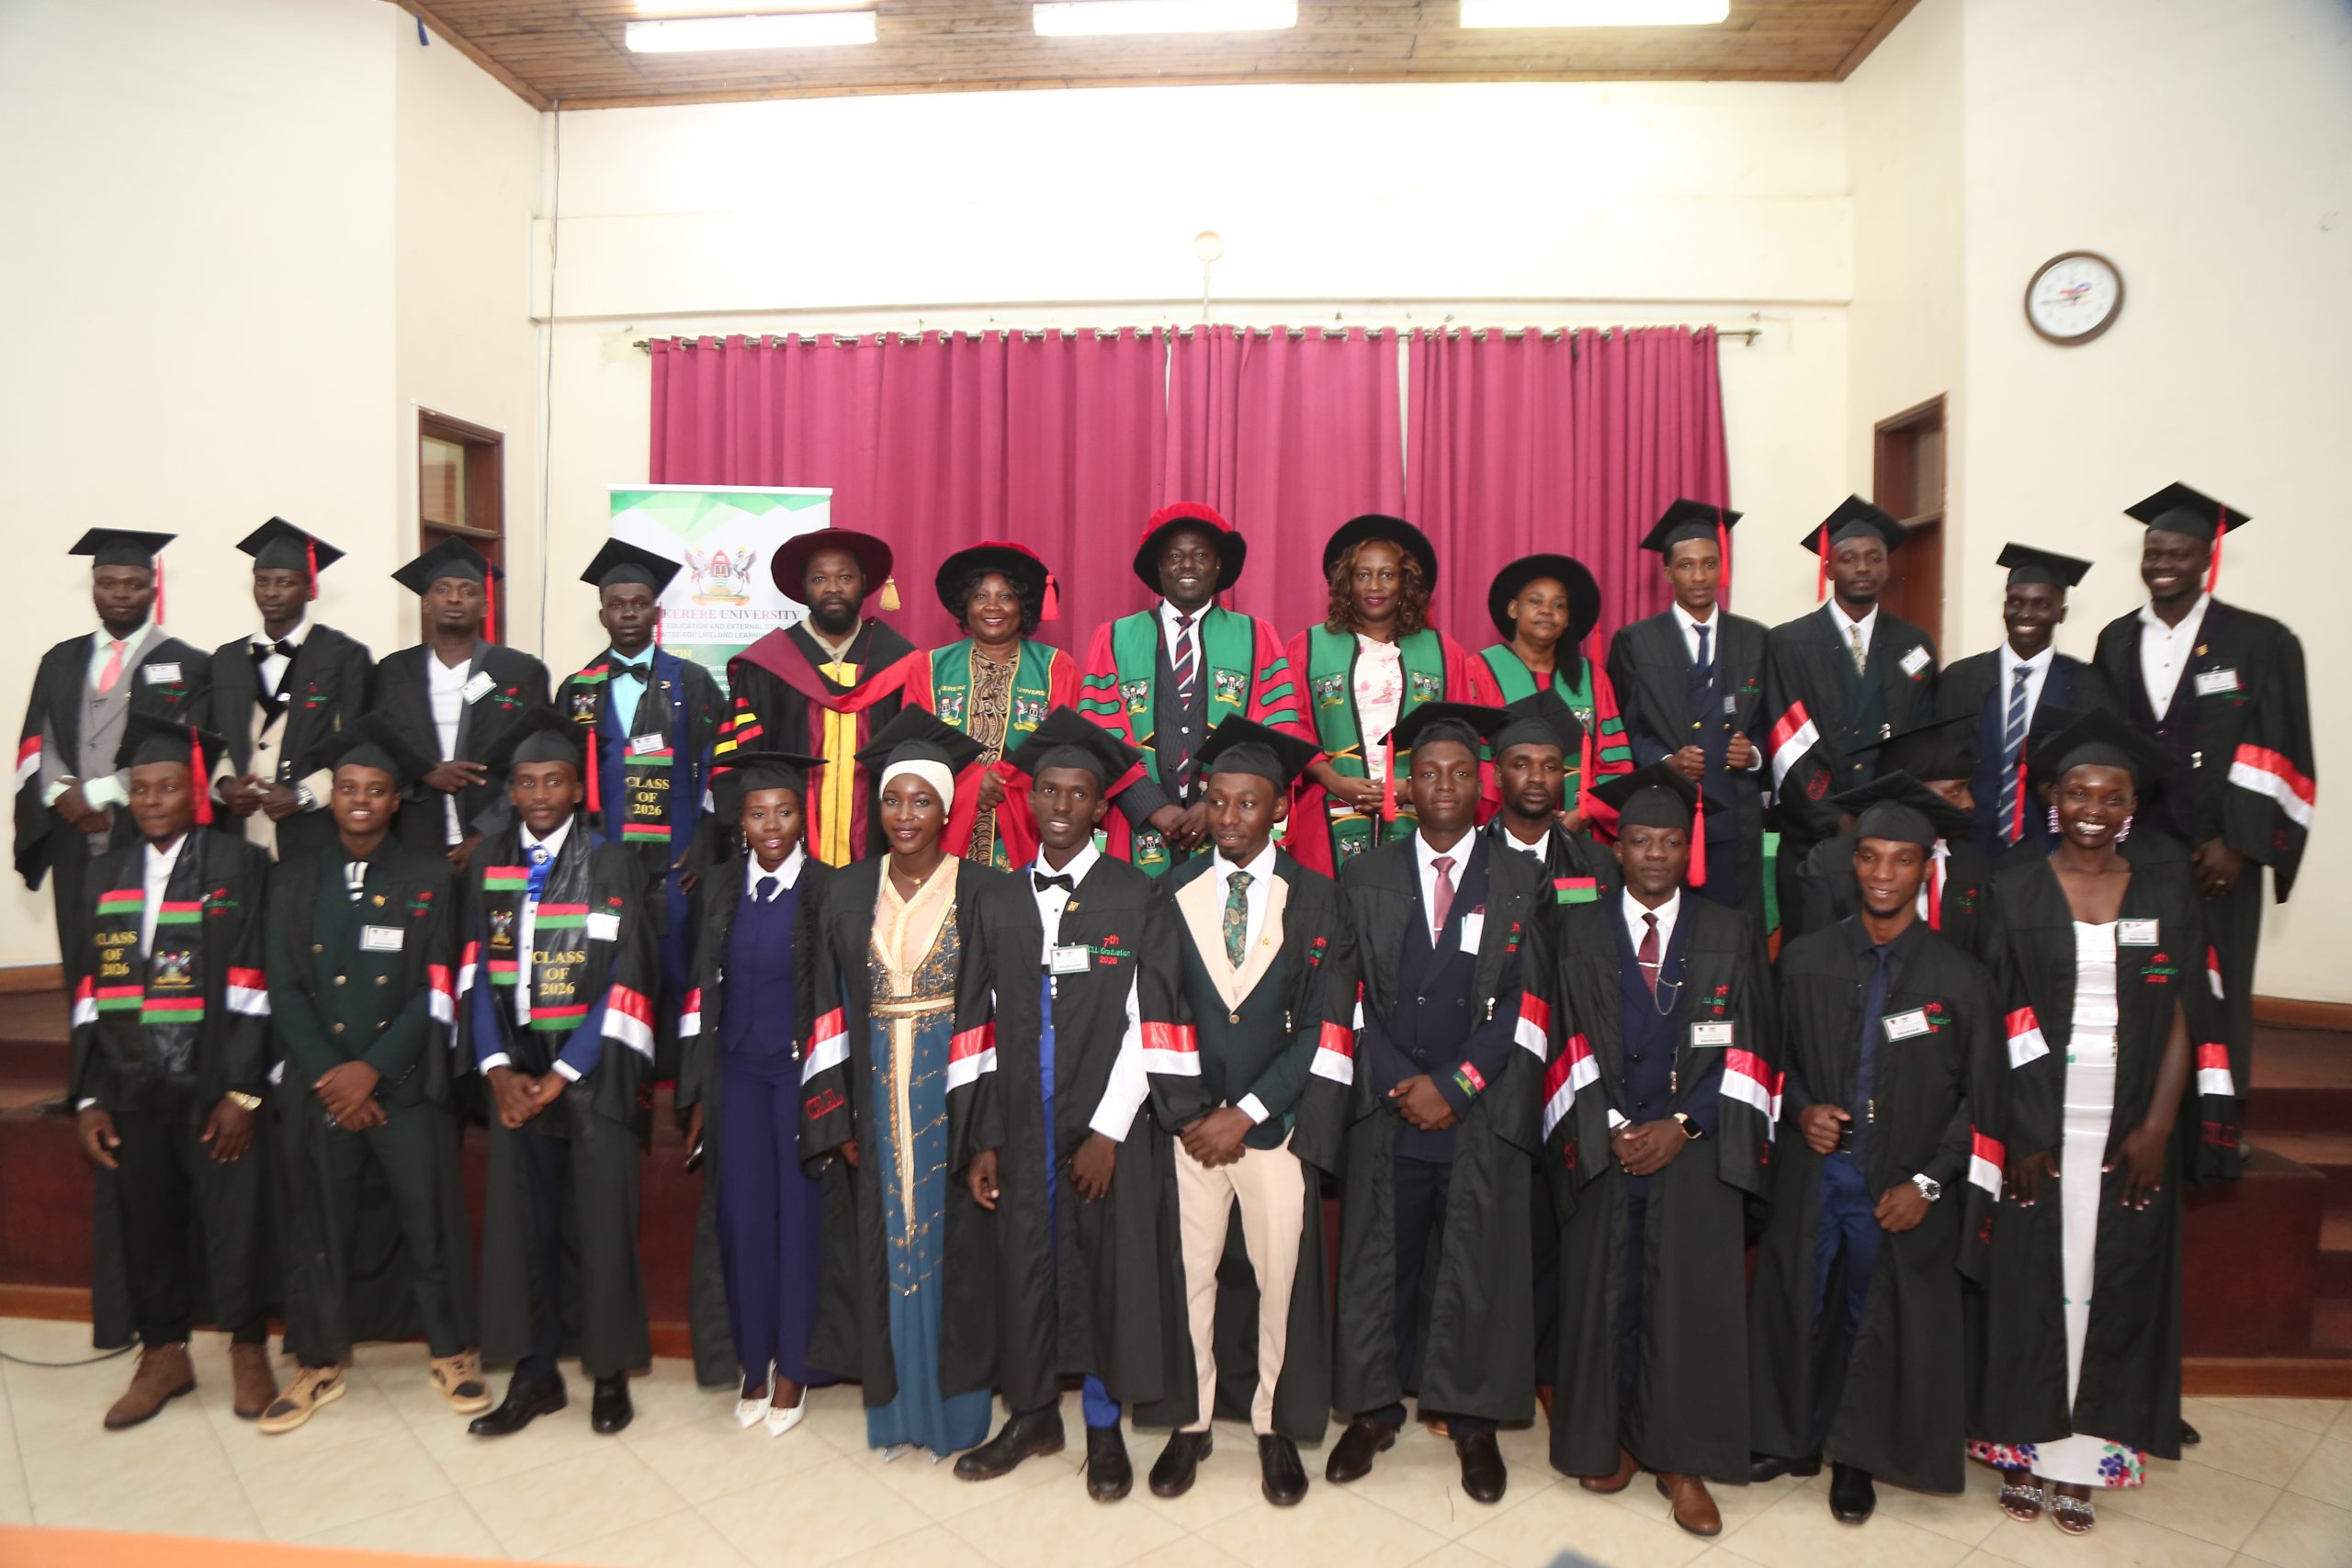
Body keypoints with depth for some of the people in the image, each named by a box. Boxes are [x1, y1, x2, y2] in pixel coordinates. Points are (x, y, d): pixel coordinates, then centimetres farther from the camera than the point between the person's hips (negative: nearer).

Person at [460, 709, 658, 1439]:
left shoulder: (611, 864, -3)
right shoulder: (487, 864, 8)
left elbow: (627, 979, -7)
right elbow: (474, 970, 6)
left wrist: (562, 1074, -10)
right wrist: (498, 1069, -5)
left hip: (591, 1073, -3)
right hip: (512, 1072, 3)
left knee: (601, 1225, 2)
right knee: (520, 1223, 6)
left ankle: (610, 1373, 18)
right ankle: (535, 1374, 21)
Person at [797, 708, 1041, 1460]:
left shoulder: (987, 895, -6)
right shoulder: (847, 892, 4)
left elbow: (1009, 1017, -9)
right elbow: (826, 1011, 5)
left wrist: (989, 1135, -14)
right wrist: (834, 1117, -2)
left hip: (952, 1101, -2)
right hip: (872, 1102, 3)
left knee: (954, 1247, 5)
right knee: (880, 1246, 9)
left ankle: (955, 1406, 23)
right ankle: (892, 1405, 25)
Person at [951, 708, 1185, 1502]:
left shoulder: (1139, 898, -3)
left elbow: (1151, 1023, -7)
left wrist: (1108, 1130, -12)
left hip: (1108, 1126, -3)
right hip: (1020, 1122, 3)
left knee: (1107, 1268, 5)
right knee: (1022, 1262, 8)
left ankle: (1104, 1425, 23)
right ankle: (1033, 1413, 28)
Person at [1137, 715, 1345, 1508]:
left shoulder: (1314, 899, 0)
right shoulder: (1171, 893, 2)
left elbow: (1324, 1025, -5)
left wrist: (1247, 1112, -10)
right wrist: (1186, 1114, -7)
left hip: (1275, 1122, -1)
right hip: (1188, 1121, 1)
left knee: (1281, 1275, 5)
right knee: (1188, 1272, 5)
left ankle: (1275, 1425, 24)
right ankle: (1190, 1422, 23)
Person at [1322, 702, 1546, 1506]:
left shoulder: (1520, 883, 5)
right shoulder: (1365, 877, 7)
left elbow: (1525, 1002, -1)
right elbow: (1343, 992, 3)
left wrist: (1455, 1083, -9)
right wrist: (1401, 1084, -6)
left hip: (1484, 1110, 0)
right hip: (1387, 1107, 1)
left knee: (1479, 1270, 6)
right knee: (1378, 1262, 7)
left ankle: (1473, 1421, 23)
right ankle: (1373, 1410, 25)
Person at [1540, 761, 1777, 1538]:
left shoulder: (1730, 933, 5)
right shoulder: (1579, 930, 5)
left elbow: (1744, 1046, 1)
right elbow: (1569, 1042, 1)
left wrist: (1683, 1124, -9)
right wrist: (1609, 1127, -9)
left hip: (1695, 1149, 0)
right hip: (1601, 1146, 0)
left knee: (1693, 1301, 1)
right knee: (1604, 1295, 5)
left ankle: (1681, 1459, 12)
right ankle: (1609, 1439, 21)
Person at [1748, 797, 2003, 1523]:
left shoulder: (1960, 977, -6)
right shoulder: (1805, 959, -1)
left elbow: (1980, 1099, -2)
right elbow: (1776, 1055, 10)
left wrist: (1928, 1182, -8)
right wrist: (1800, 1111, -9)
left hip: (1900, 1187, -1)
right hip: (1811, 1171, 2)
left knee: (1879, 1322, 12)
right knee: (1795, 1309, 12)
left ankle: (1856, 1459, 31)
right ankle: (1793, 1439, 33)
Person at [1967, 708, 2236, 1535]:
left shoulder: (2164, 893, 4)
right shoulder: (2014, 890, -1)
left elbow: (2182, 1019, 3)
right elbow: (1990, 1017, -3)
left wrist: (2157, 1127, -6)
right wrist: (2011, 1129, -10)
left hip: (2129, 1134, 2)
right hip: (2036, 1127, -1)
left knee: (2113, 1285, 6)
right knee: (2031, 1283, 4)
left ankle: (2082, 1454, 18)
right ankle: (2028, 1450, 16)